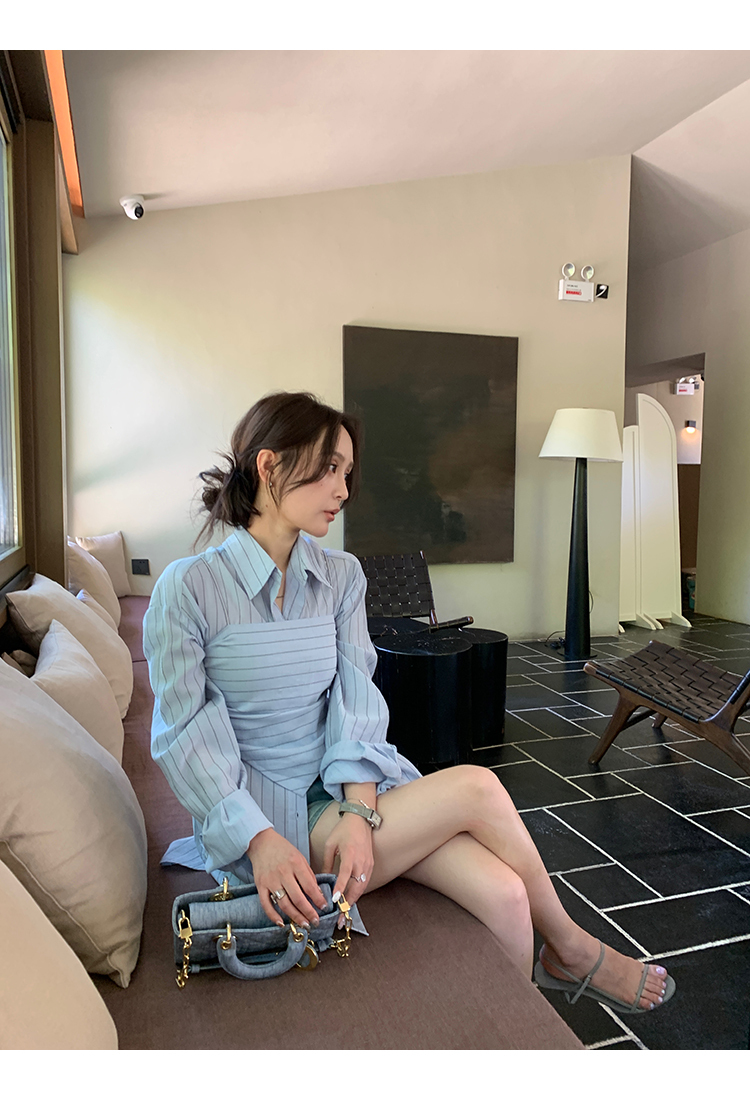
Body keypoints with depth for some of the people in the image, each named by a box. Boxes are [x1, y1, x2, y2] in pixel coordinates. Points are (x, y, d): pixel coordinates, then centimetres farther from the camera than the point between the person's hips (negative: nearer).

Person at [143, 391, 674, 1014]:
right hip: (265, 816, -4)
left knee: (503, 893, -18)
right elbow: (185, 735, -12)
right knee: (476, 786, -18)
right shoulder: (189, 587, -11)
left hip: (352, 789, 5)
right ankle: (570, 948, 10)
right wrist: (260, 840, -23)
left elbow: (354, 699, -3)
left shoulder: (341, 576, 4)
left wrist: (359, 810, -18)